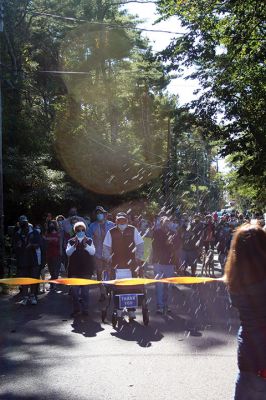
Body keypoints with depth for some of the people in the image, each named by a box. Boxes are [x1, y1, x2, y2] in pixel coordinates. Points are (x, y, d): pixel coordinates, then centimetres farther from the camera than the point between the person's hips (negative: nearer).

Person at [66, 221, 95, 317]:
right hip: (74, 270, 0)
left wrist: (85, 245, -22)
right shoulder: (71, 241, 6)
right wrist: (74, 245, -23)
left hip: (86, 270, 0)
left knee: (85, 290, 3)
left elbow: (93, 252, -6)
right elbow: (68, 253, -7)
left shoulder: (89, 240, 7)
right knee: (74, 291, 0)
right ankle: (76, 310, 9)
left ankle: (85, 309, 10)